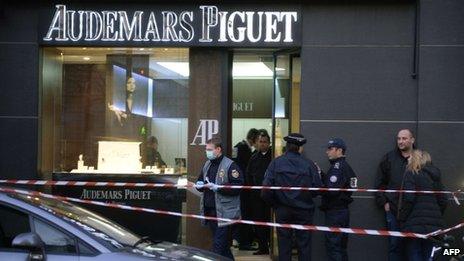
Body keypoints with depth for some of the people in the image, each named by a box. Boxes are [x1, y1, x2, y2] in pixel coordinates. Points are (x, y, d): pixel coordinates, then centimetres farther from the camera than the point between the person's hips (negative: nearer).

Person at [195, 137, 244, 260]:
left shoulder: (230, 165, -10)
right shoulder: (207, 164, 15)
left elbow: (238, 186, -18)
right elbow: (200, 180, 25)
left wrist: (217, 187, -22)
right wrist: (199, 184, 1)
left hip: (224, 212, -8)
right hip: (209, 211, 8)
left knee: (219, 246, -9)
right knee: (224, 245, 16)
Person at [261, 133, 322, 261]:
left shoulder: (276, 163, -8)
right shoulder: (309, 164, -9)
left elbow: (266, 189, -14)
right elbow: (317, 189, -10)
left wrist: (274, 204, 3)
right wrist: (305, 198, 9)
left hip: (282, 211, 1)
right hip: (304, 211, -1)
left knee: (284, 245, 10)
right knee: (304, 245, 9)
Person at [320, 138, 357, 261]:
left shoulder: (337, 167, -14)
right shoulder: (346, 167, 15)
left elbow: (331, 190, -24)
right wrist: (321, 174, 2)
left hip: (335, 212, -10)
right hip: (343, 210, 10)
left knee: (332, 246, -6)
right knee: (341, 247, 15)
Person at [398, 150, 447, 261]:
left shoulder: (411, 174, -3)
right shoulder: (435, 176, 16)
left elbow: (408, 199, -13)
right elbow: (443, 201, 14)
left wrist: (401, 219, -5)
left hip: (416, 225, -6)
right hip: (434, 225, 6)